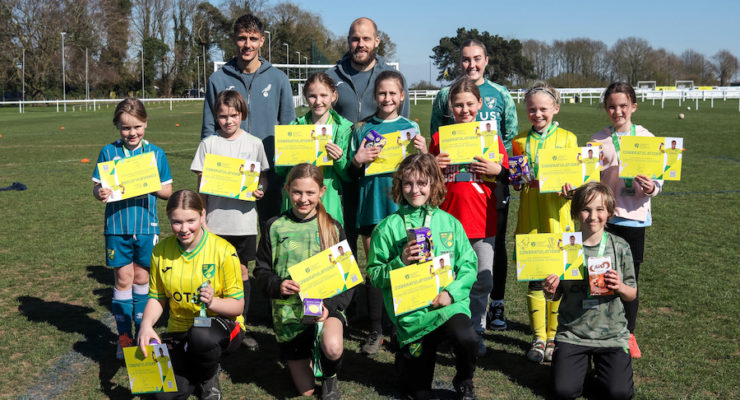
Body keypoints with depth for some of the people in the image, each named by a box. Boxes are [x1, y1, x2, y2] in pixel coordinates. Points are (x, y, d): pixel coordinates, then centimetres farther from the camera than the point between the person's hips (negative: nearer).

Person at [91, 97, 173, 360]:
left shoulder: (156, 154, 2)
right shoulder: (108, 152, 0)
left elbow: (168, 191, 5)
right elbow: (97, 188, 1)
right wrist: (100, 193, -21)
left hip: (146, 225, 1)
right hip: (117, 226, -1)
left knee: (142, 278, 10)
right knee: (123, 279, 4)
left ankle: (143, 331, 25)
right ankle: (124, 336, 15)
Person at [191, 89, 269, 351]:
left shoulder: (254, 143, 3)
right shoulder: (209, 144, 2)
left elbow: (263, 177, 10)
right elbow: (201, 183, 3)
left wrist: (260, 190, -13)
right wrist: (201, 217, -2)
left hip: (244, 220, 0)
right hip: (215, 221, 0)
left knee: (241, 271, 8)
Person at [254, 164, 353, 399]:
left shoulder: (333, 228, -1)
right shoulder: (275, 227, -1)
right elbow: (261, 271, 4)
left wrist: (330, 305, -16)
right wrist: (278, 285, -18)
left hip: (327, 304, -1)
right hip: (289, 310, 1)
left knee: (333, 348, -35)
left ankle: (330, 377, 3)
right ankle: (307, 350, 40)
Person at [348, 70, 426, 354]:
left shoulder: (411, 128, 5)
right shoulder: (362, 129, 6)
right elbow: (351, 175, 9)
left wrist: (423, 154, -12)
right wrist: (358, 161, -11)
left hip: (402, 205, 0)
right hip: (372, 205, 1)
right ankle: (376, 330, 14)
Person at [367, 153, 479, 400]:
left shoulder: (449, 223, 5)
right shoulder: (388, 227, -2)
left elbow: (468, 265, 4)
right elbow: (374, 275, -1)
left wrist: (452, 291, -12)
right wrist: (400, 262, -18)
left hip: (449, 305, 1)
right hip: (411, 313, -1)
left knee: (465, 337, -32)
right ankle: (404, 355, 41)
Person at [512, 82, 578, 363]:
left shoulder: (567, 138, 5)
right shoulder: (520, 140, 9)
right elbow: (515, 184, 12)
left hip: (557, 216, -1)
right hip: (530, 218, 1)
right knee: (534, 279, 4)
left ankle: (554, 336, 17)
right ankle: (538, 337, 15)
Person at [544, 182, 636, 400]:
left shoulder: (619, 247, -3)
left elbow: (632, 294, 5)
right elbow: (556, 295, 4)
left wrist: (621, 287, -17)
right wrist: (550, 291, -19)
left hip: (612, 333, 0)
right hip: (572, 333, 0)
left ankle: (600, 363, 20)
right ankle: (582, 361, 21)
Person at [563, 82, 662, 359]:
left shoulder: (646, 138, 2)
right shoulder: (598, 140, 4)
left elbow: (657, 178, 2)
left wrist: (651, 188, -19)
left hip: (634, 216, 0)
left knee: (630, 278, 7)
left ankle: (628, 334, 24)